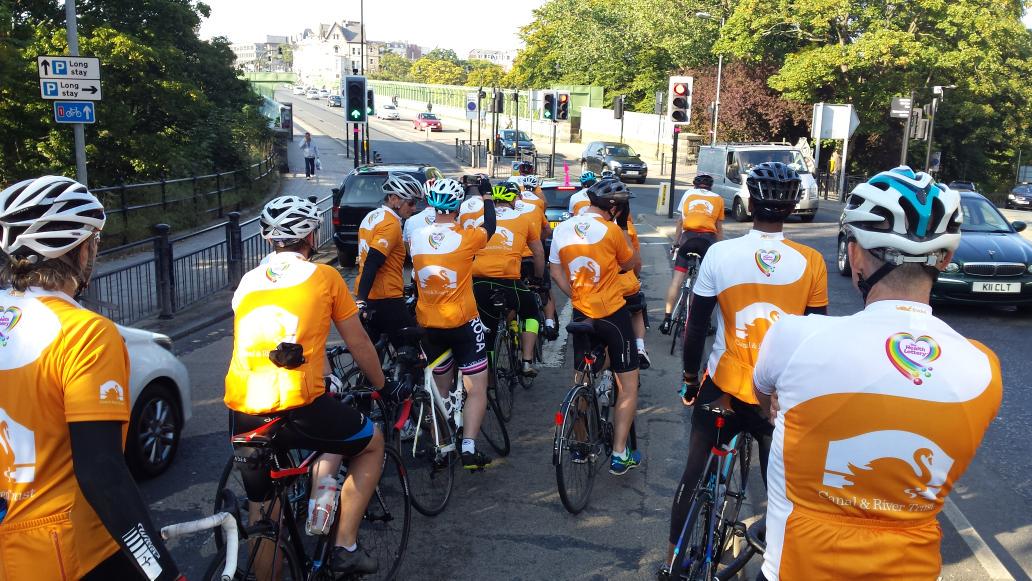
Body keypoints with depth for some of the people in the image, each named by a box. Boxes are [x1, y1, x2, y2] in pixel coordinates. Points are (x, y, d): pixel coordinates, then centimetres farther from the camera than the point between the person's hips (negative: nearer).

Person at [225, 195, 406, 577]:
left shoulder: (247, 282, 18)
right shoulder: (323, 276, 6)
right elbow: (359, 344, 12)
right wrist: (383, 387, 28)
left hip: (242, 413, 5)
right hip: (298, 408, -4)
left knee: (262, 511, 22)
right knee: (372, 442, 22)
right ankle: (345, 547, 19)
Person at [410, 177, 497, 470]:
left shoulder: (416, 239, -2)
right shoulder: (466, 237, -13)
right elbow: (489, 227, 7)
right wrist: (486, 194, 21)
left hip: (428, 324, 5)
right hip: (463, 324, -4)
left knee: (441, 389, 19)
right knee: (477, 390, 4)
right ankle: (469, 448, -6)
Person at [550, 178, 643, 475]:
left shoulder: (562, 229, 2)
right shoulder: (611, 231, -14)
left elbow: (556, 273, 7)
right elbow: (633, 263, 0)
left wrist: (579, 297, 12)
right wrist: (623, 227, 5)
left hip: (581, 314, 5)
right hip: (613, 314, -5)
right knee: (628, 383, 6)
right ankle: (619, 455, 5)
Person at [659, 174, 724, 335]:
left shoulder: (688, 193, 23)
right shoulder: (718, 199, 20)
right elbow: (719, 228, 18)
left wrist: (676, 243, 31)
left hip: (688, 237, 0)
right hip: (708, 238, 0)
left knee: (677, 279, 1)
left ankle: (667, 318, -5)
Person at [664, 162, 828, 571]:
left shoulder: (720, 254, -10)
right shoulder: (811, 262, -8)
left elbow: (695, 327, -5)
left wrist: (690, 379, 9)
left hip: (724, 389, 0)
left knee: (694, 476, 17)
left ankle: (673, 558, 29)